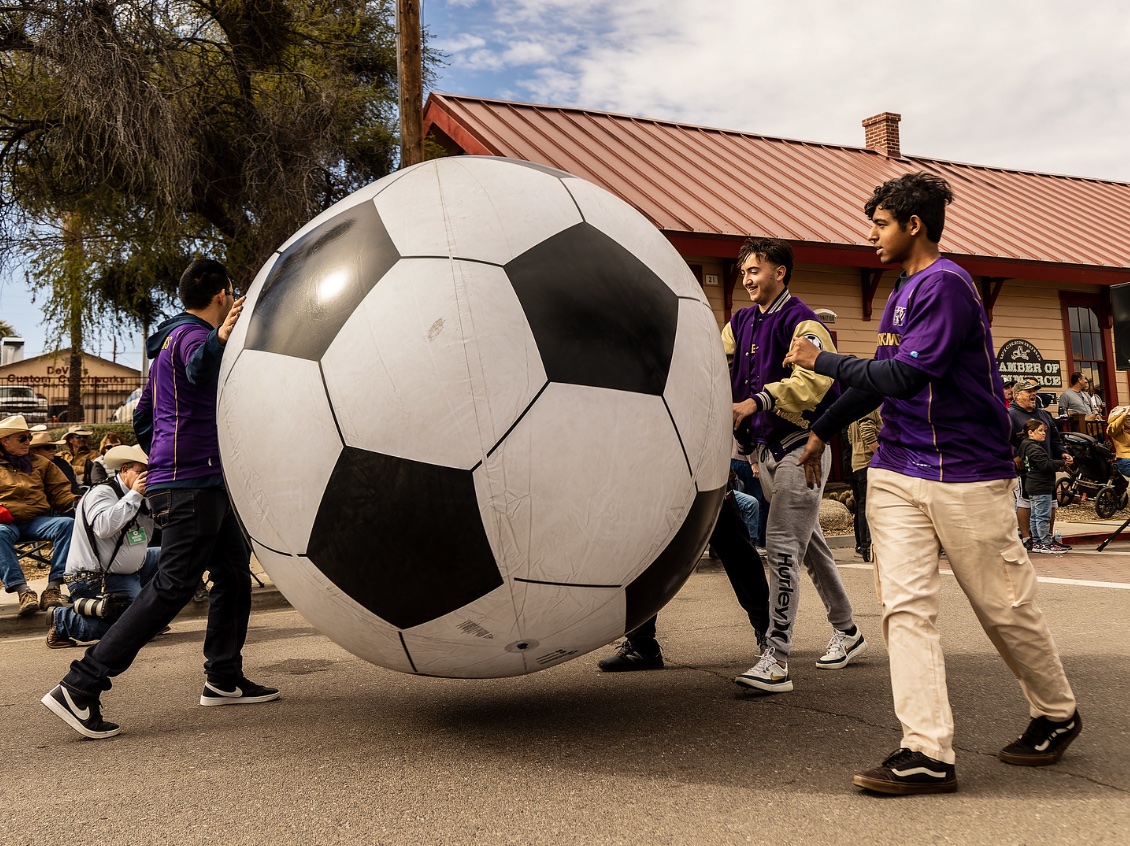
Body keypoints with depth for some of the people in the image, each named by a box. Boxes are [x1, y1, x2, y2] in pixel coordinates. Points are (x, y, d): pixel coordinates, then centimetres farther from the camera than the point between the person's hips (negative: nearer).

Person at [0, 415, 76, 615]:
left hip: (38, 520, 2)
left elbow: (60, 493, 17)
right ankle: (23, 591, -44)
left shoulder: (40, 463, 23)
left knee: (67, 523, -29)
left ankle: (53, 588, -34)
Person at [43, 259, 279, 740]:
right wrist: (219, 338, -52)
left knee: (235, 573, 13)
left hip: (204, 485, 11)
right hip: (190, 486, -11)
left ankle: (224, 680, 20)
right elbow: (199, 370, -35)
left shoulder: (172, 340, 23)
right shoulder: (190, 333, -8)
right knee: (173, 587, -12)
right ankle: (79, 689, -10)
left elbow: (141, 419, 26)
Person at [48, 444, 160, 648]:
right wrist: (134, 494, -27)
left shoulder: (137, 498, 10)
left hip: (130, 569, 9)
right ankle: (63, 619, -6)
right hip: (95, 579, -9)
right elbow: (103, 527, -33)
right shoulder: (103, 492, -15)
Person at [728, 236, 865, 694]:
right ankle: (847, 631, 34)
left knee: (781, 545, -15)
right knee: (808, 542, 18)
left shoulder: (801, 322, -13)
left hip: (799, 444, -8)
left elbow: (813, 379, -28)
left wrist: (754, 403, -37)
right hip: (764, 447, 8)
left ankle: (777, 660, -13)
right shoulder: (740, 323, 13)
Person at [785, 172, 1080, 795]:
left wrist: (822, 360, -12)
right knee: (905, 605, -4)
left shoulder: (945, 284, -13)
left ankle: (1057, 716, 31)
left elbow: (905, 377, -22)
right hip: (896, 473, 8)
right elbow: (882, 377, 25)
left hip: (966, 476, -8)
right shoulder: (902, 291, 15)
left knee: (1006, 607, 7)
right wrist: (822, 430, 30)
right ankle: (927, 754, -3)